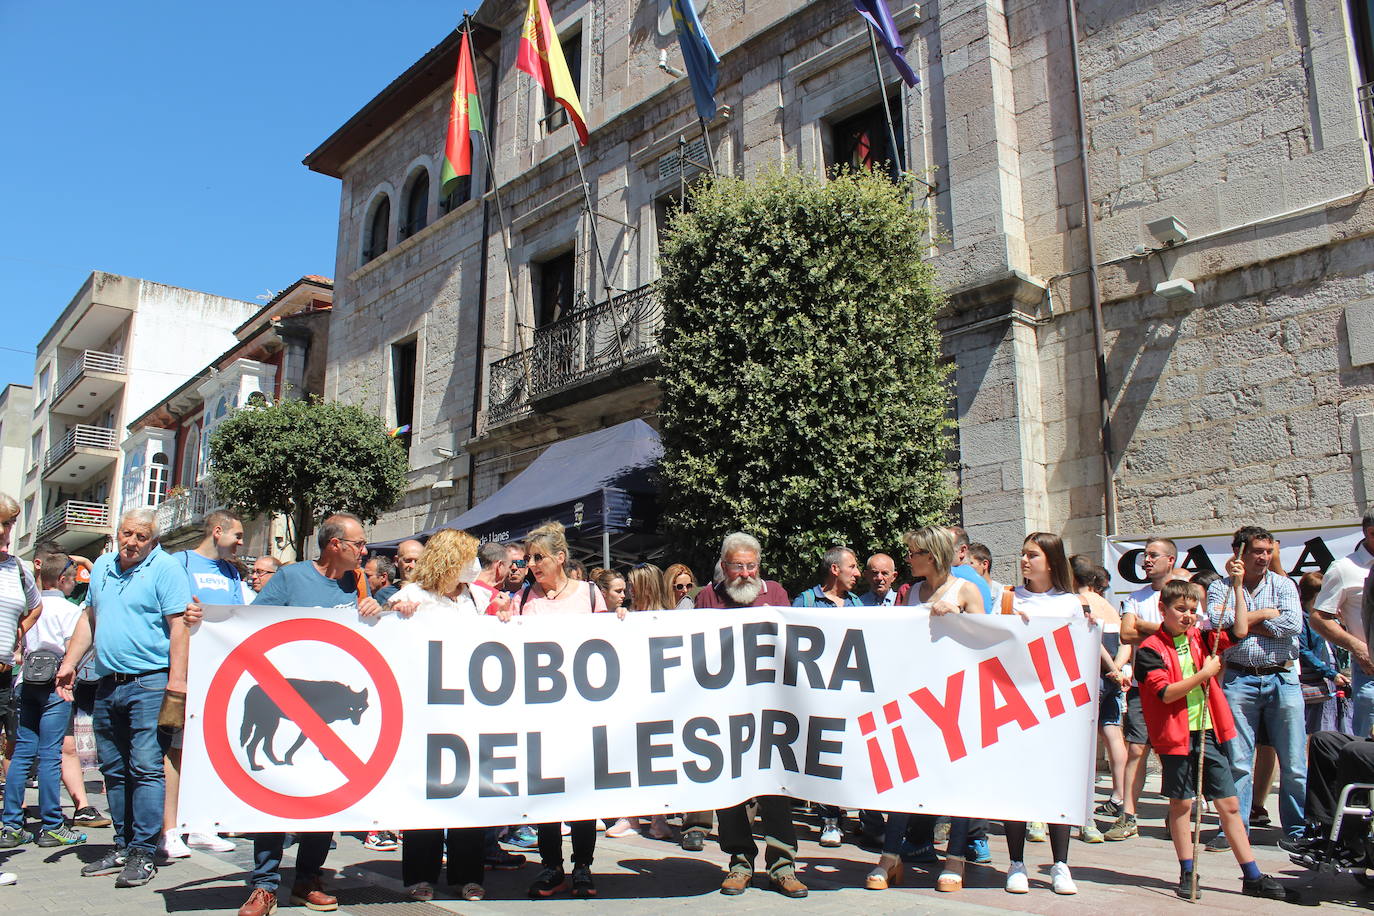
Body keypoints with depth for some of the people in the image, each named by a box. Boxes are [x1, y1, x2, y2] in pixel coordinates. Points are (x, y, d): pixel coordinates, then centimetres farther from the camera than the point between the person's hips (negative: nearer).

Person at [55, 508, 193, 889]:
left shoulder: (165, 568, -7)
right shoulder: (102, 566, 15)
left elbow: (178, 625, -13)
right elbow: (89, 618, 24)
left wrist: (176, 680, -19)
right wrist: (69, 663, 15)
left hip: (148, 684, -7)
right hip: (107, 685, 7)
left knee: (146, 768, -6)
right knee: (114, 770, 13)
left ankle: (143, 852, 0)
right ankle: (122, 846, 23)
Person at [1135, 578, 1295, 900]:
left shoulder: (1199, 639, 10)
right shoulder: (1150, 649, -9)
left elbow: (1240, 631, 5)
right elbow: (1165, 693, -17)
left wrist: (1237, 585, 2)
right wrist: (1205, 673, -14)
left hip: (1207, 731, 5)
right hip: (1176, 735, -5)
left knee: (1229, 804, 8)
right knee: (1181, 803, 5)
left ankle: (1252, 876, 16)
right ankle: (1187, 873, 17)